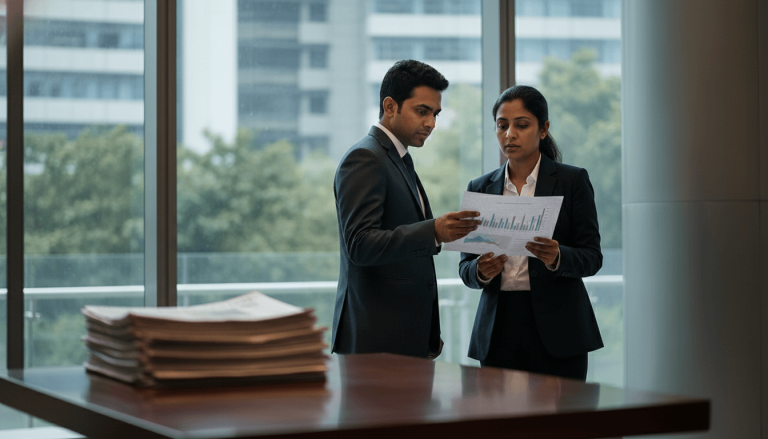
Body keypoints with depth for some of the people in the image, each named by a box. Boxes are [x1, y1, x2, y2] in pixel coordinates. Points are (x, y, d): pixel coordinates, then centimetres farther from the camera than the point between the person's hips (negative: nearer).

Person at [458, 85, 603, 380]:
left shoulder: (572, 181, 3)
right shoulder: (480, 188, 11)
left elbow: (592, 257, -2)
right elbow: (465, 266, 10)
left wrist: (557, 258, -22)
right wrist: (481, 271, -12)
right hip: (499, 331, 2)